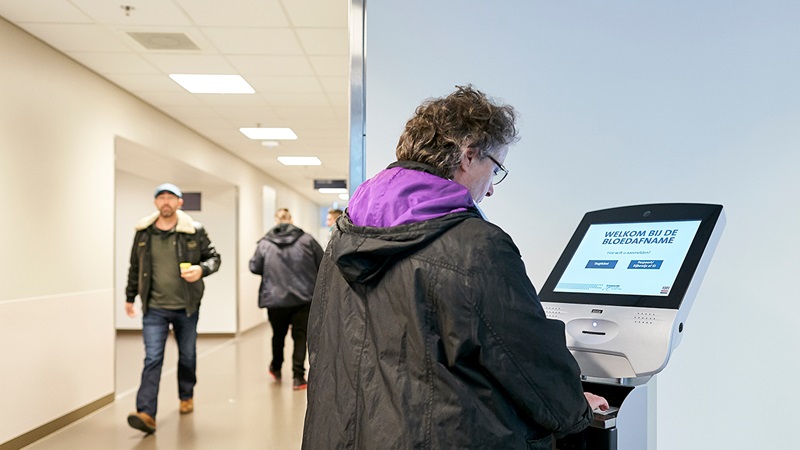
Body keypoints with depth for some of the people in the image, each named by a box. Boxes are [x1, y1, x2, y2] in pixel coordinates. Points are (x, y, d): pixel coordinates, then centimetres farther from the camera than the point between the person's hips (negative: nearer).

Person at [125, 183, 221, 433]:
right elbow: (135, 267, 12)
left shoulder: (194, 231, -6)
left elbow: (214, 257, 0)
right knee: (152, 359, -8)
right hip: (154, 308, 0)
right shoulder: (143, 232, 1)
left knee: (187, 356, 17)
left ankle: (186, 396, 39)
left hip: (186, 307, 0)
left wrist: (202, 269, -21)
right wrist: (130, 297, 17)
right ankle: (146, 414, -9)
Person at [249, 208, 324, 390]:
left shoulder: (264, 243, -3)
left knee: (278, 335, 20)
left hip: (275, 299, 2)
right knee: (300, 336, 4)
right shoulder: (306, 239, -3)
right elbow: (322, 264, 0)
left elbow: (254, 267, 0)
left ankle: (276, 368, 41)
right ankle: (298, 377, 0)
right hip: (303, 298, -1)